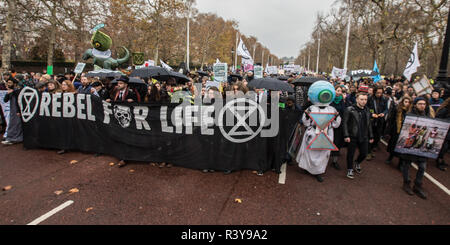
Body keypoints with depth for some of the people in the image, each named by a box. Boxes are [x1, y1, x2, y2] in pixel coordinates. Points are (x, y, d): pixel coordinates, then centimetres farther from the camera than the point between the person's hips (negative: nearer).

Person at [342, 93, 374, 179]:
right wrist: (346, 135, -17)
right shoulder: (350, 109, -9)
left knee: (364, 153, 10)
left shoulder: (367, 111, 9)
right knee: (351, 154, 5)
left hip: (364, 137, 5)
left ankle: (358, 163, 41)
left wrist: (371, 136, 17)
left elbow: (369, 124, 17)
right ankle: (350, 170, 25)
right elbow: (345, 123, -11)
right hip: (353, 137, -5)